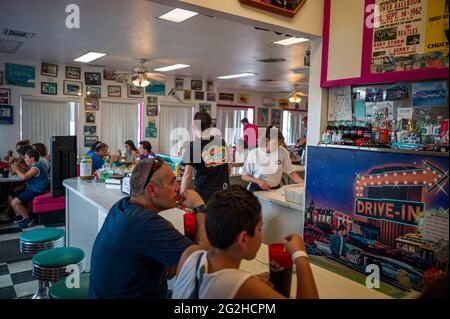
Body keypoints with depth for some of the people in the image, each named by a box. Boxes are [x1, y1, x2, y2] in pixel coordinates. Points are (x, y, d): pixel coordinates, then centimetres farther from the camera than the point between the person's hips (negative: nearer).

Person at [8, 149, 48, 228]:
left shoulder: (36, 168, -22)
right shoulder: (35, 166, 12)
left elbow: (24, 177, -32)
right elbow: (26, 175, 20)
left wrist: (16, 168, -18)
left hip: (36, 191, -11)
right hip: (31, 189, 11)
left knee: (14, 203, -18)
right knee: (11, 197, 15)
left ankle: (28, 220, -6)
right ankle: (19, 216, 21)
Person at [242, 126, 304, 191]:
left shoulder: (283, 152, -1)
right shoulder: (253, 154, -6)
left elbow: (291, 173, 4)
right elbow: (244, 176, 0)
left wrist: (303, 183, -11)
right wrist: (258, 181, -15)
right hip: (257, 190, -3)